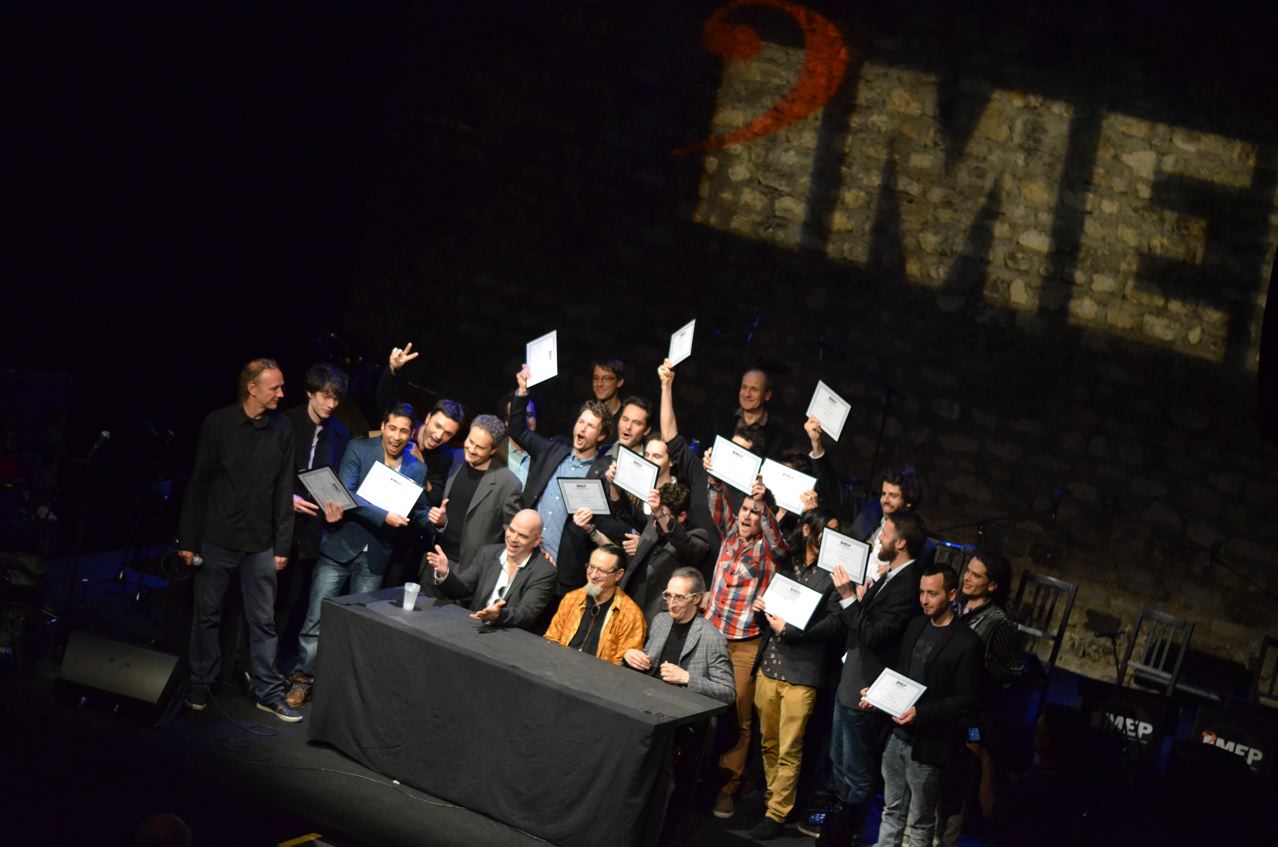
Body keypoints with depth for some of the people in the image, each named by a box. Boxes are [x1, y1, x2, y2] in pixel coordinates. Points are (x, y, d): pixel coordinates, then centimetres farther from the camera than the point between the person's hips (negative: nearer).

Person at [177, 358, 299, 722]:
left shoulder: (282, 429, 1)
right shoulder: (217, 424, -7)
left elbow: (283, 490, 4)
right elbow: (198, 484, -3)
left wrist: (282, 545, 3)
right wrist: (188, 540, -4)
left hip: (260, 543, 2)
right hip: (217, 538, -2)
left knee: (263, 620, 6)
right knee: (208, 616, 9)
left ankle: (269, 692, 14)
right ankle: (200, 685, 23)